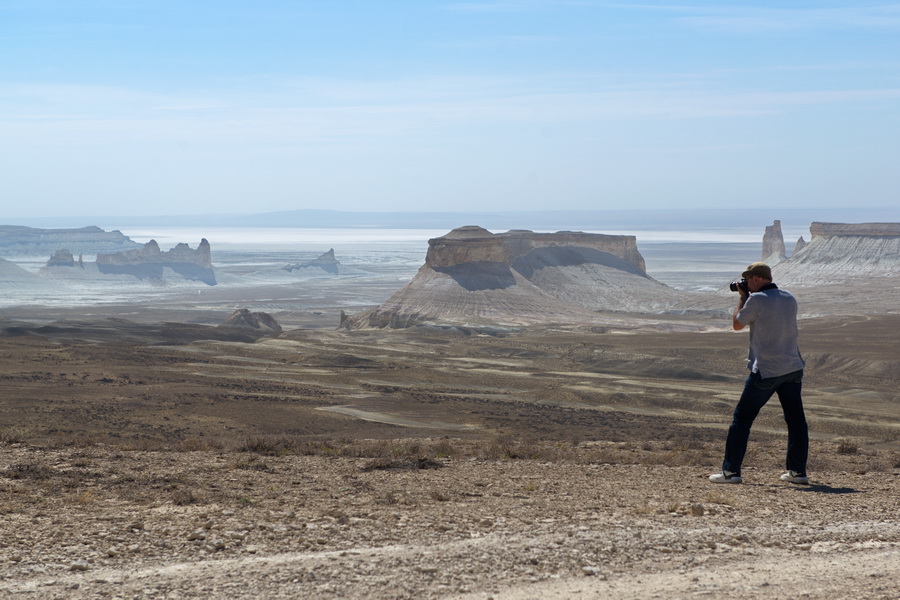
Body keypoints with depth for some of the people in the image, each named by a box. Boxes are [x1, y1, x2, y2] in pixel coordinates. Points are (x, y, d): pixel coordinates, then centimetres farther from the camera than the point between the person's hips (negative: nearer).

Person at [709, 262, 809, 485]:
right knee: (796, 419, 11)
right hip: (793, 368, 6)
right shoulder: (789, 299, 9)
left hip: (766, 371, -6)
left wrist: (742, 297, 10)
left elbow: (737, 324, -1)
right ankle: (797, 471, 13)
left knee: (742, 417, 2)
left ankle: (731, 471, 1)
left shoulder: (756, 299, -12)